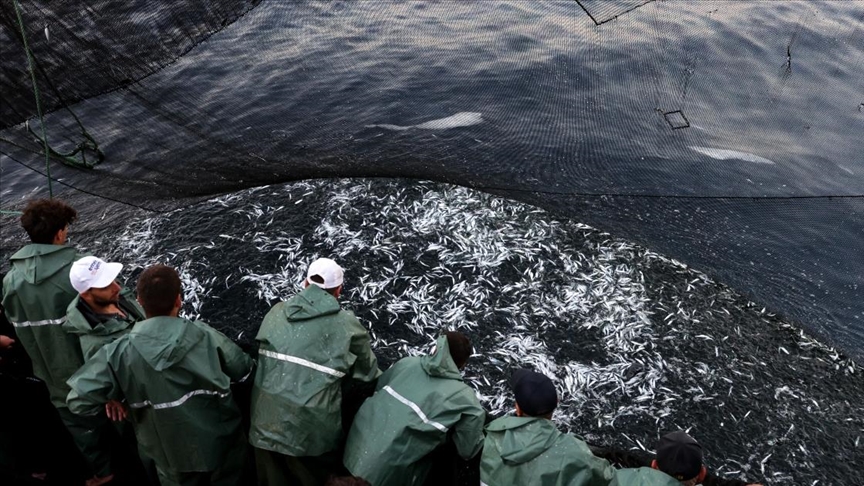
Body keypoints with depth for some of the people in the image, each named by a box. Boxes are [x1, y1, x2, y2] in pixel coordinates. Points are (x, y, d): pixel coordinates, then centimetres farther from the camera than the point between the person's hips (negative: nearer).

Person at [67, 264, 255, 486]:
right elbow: (244, 370, -3)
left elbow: (78, 400, -18)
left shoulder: (120, 352, -18)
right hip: (222, 447, -1)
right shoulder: (206, 336, -17)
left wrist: (113, 400, 2)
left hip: (173, 458, 1)